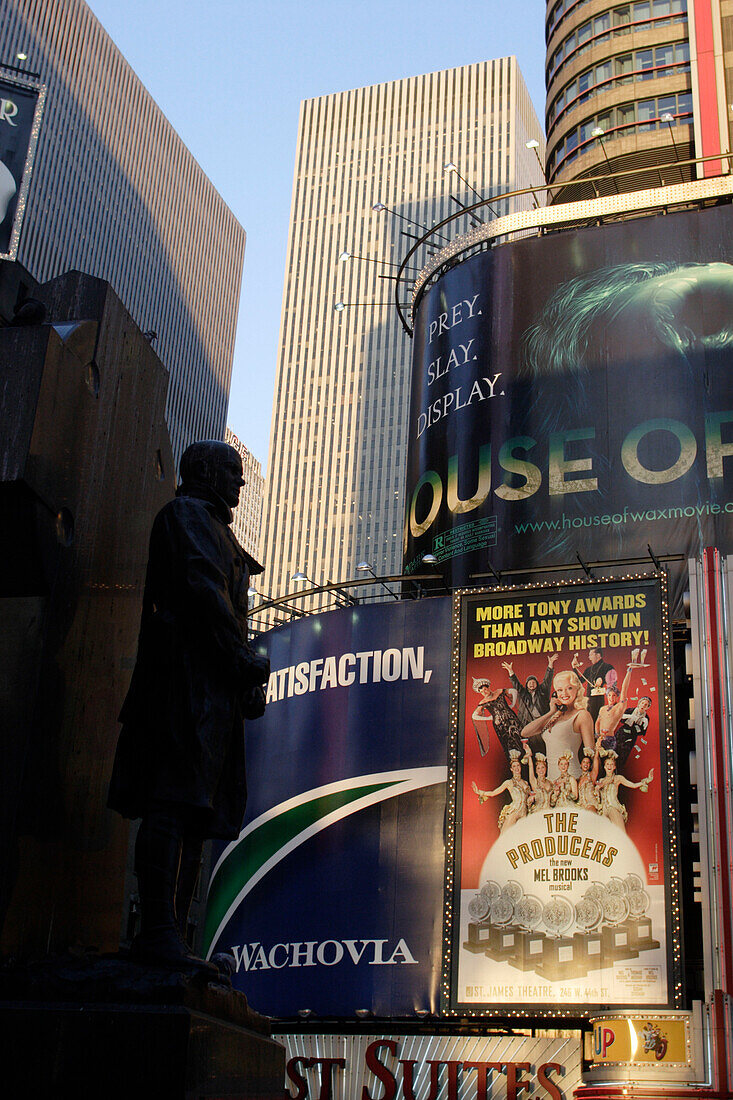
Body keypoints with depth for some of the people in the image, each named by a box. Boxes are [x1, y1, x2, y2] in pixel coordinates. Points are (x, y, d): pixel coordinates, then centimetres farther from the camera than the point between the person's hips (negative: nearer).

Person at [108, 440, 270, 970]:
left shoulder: (215, 528, 32)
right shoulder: (186, 514, 4)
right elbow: (201, 588, -11)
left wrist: (249, 679, 16)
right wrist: (246, 660, -13)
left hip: (214, 686, 10)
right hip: (189, 673, -10)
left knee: (195, 810, 2)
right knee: (176, 802, -16)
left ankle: (169, 938, -1)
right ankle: (159, 932, -21)